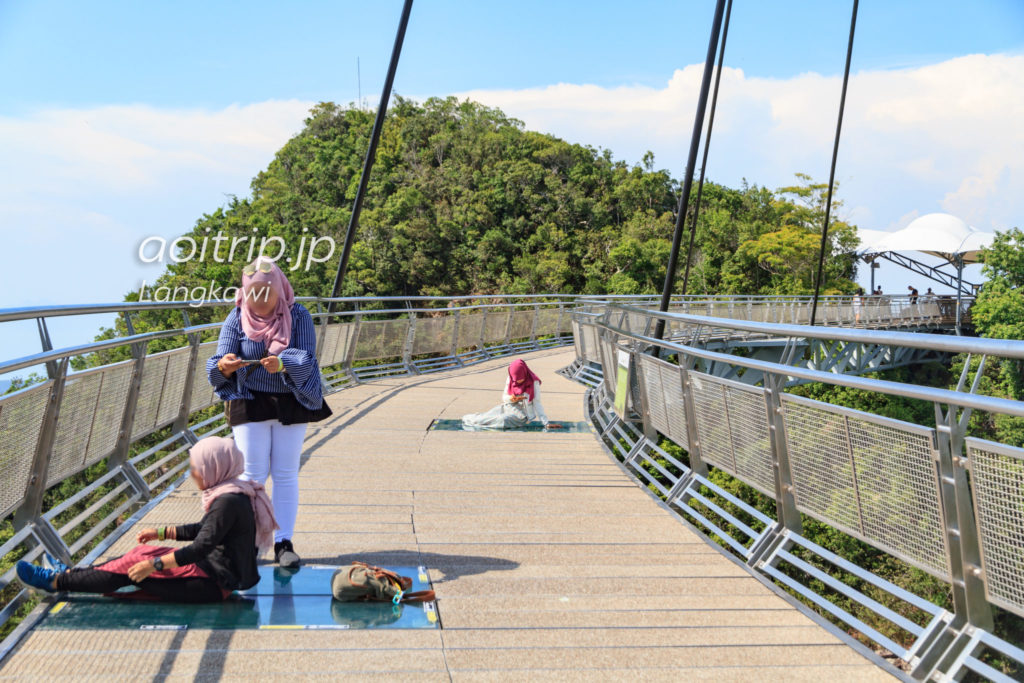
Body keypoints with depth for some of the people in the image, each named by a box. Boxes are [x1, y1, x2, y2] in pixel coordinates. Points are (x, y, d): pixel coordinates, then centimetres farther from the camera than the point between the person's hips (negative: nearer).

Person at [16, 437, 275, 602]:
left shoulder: (228, 502, -24)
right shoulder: (231, 495, 8)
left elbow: (202, 547, -29)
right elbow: (201, 530, 21)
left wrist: (154, 564, -27)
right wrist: (161, 533, 17)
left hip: (213, 584, -10)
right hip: (216, 572, 10)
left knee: (131, 569, -6)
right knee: (142, 553, 15)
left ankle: (55, 581, 6)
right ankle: (71, 573, 24)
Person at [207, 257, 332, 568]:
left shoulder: (298, 316, -5)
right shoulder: (236, 320, -3)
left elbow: (307, 359, -15)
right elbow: (219, 364, -10)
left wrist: (283, 363, -36)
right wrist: (224, 366, -35)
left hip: (291, 403, 0)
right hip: (249, 403, 0)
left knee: (285, 475, 4)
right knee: (253, 475, 0)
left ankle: (284, 543, 9)